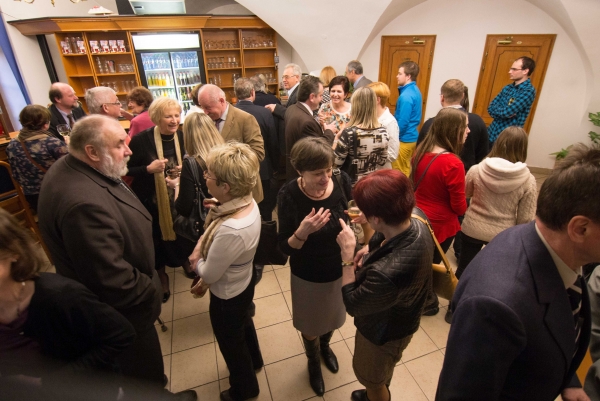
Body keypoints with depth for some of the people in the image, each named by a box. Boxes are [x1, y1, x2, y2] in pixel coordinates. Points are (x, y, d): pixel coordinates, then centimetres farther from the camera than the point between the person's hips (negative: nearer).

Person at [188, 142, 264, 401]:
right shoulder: (248, 202, -17)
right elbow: (212, 234, 0)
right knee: (243, 324, 35)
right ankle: (254, 360, 66)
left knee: (232, 345, 23)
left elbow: (209, 275, -25)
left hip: (227, 297, -7)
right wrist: (201, 249, -15)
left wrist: (196, 262, -6)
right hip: (244, 283, 7)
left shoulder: (230, 230, -43)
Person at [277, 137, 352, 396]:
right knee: (311, 324, 25)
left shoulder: (341, 182, -20)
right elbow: (285, 247, -21)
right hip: (307, 276, -2)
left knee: (332, 317, 31)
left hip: (339, 270, 3)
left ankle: (325, 346, 66)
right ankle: (313, 361, 59)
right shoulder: (289, 195, -27)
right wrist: (303, 231, -41)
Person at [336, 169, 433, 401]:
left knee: (372, 378, 27)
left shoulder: (387, 273, -48)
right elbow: (394, 245, 3)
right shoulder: (417, 226, -22)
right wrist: (369, 250, -15)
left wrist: (348, 254, -28)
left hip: (383, 332, -8)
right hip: (398, 319, 8)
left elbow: (352, 304, -28)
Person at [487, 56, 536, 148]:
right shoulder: (508, 88, 10)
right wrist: (501, 112, -15)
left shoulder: (528, 91, -13)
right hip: (492, 133, 7)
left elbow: (508, 112, -21)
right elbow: (491, 107, 4)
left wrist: (496, 109, -2)